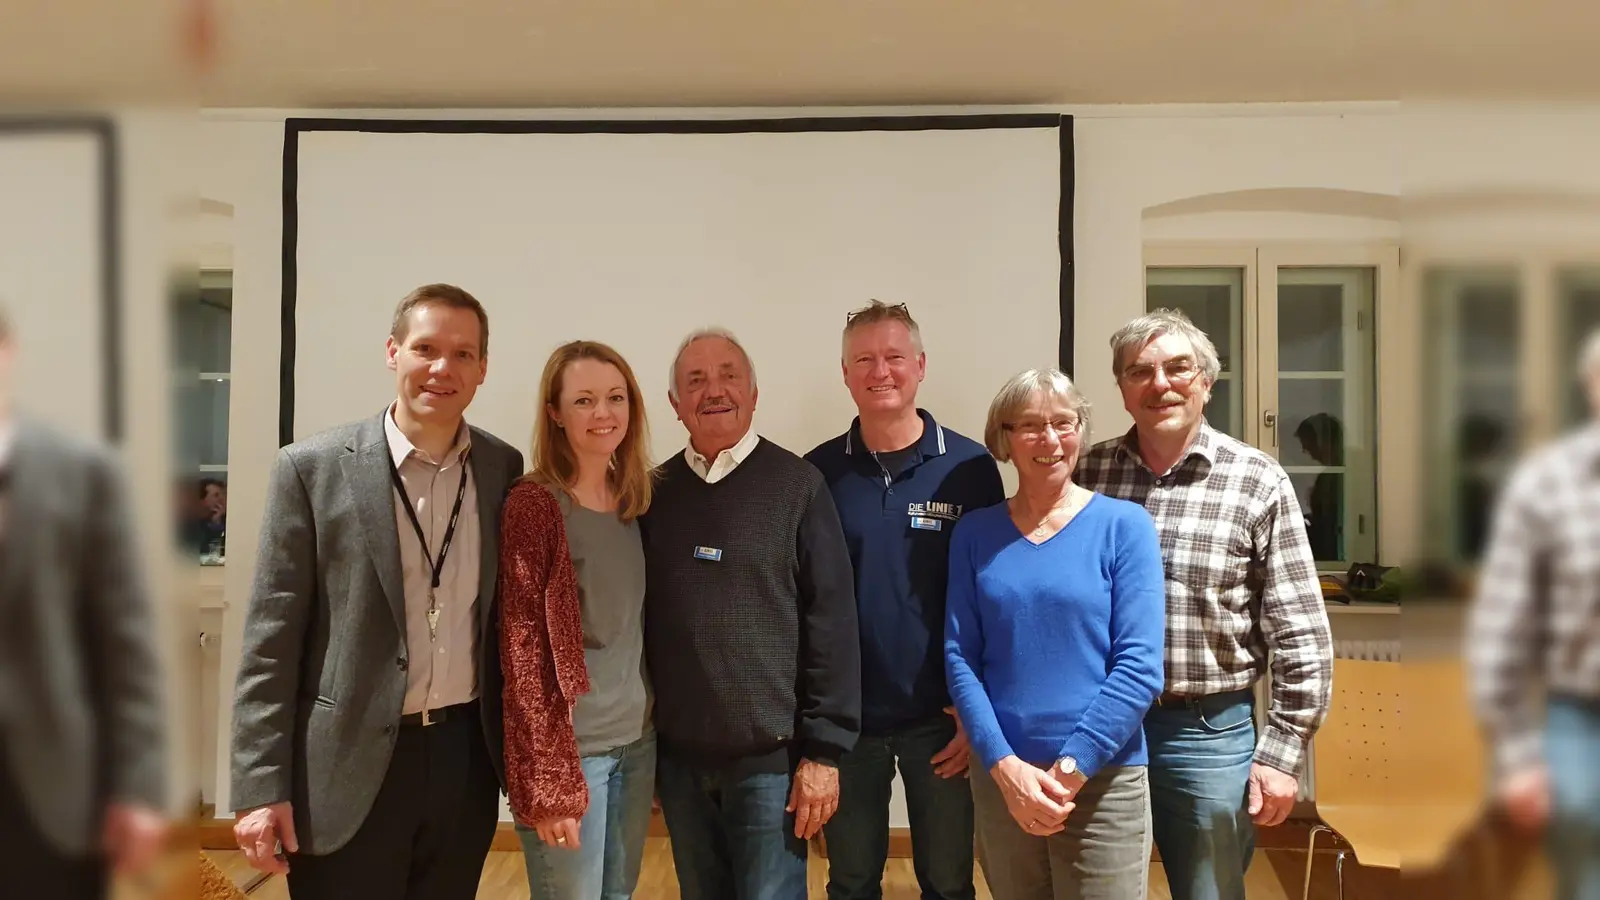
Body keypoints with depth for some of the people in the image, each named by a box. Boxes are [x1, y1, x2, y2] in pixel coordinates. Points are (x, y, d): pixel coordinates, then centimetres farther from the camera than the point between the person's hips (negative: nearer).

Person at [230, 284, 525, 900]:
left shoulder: (505, 468, 2)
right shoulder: (312, 468, -6)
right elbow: (271, 637, -7)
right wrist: (262, 787, -10)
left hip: (466, 755, 3)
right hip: (349, 765, -3)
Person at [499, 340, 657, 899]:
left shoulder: (634, 502, 6)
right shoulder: (533, 504, -13)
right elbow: (521, 647, -15)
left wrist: (658, 729, 8)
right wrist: (544, 782, -17)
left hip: (637, 741, 6)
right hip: (569, 747, -6)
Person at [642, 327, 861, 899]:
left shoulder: (797, 486, -7)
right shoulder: (656, 493, 4)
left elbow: (832, 623, -9)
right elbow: (640, 619, 9)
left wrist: (824, 750, -11)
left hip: (771, 755, -3)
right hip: (678, 755, 4)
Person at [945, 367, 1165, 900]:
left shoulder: (1124, 525, -4)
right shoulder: (975, 533, 3)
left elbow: (1139, 666, -10)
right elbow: (960, 657, -1)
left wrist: (1071, 767, -14)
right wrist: (1003, 765, -12)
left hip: (1104, 781, -2)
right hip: (999, 779, 3)